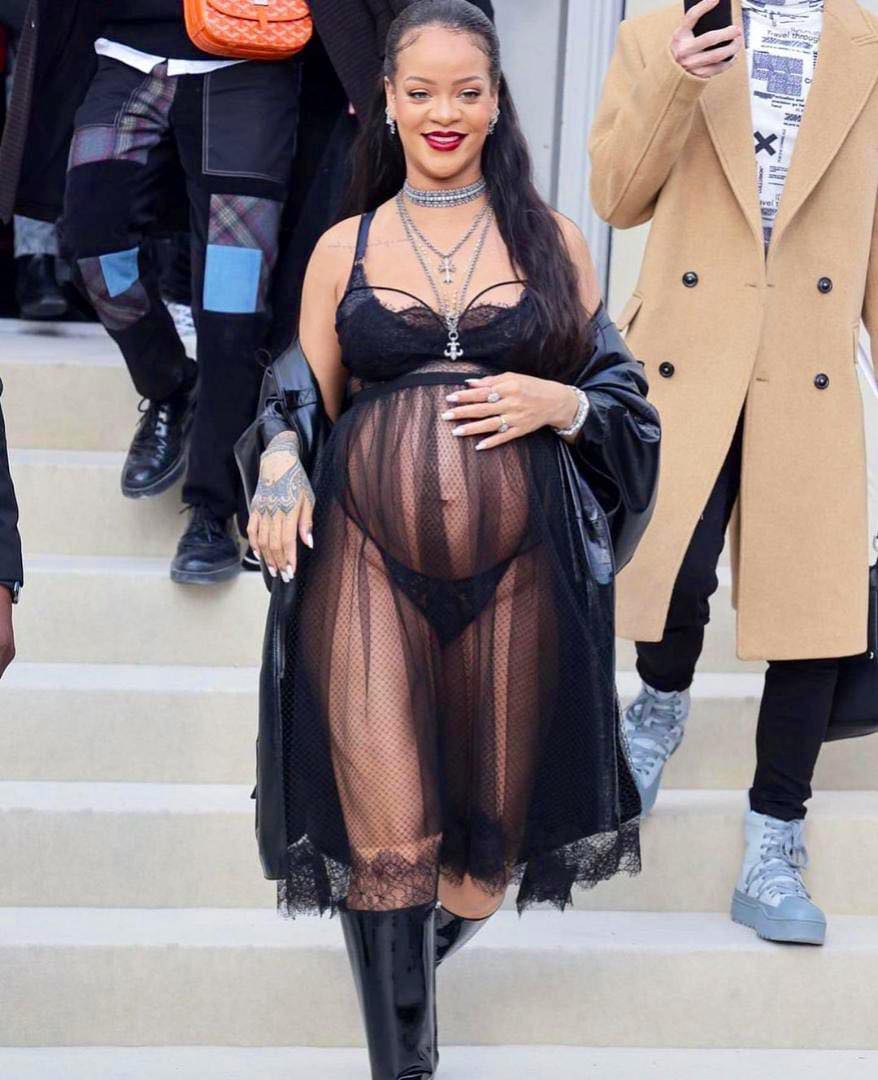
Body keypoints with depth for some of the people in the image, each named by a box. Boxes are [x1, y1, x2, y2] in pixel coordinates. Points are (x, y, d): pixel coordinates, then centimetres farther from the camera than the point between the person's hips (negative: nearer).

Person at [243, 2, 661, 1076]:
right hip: (371, 556, -1)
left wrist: (558, 403, -8)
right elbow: (306, 402, 13)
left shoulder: (553, 242, 10)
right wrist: (281, 465, -9)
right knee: (387, 837, -9)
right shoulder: (345, 248, 10)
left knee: (491, 834, 9)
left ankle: (407, 957, 42)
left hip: (518, 564, 1)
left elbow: (617, 396, 13)